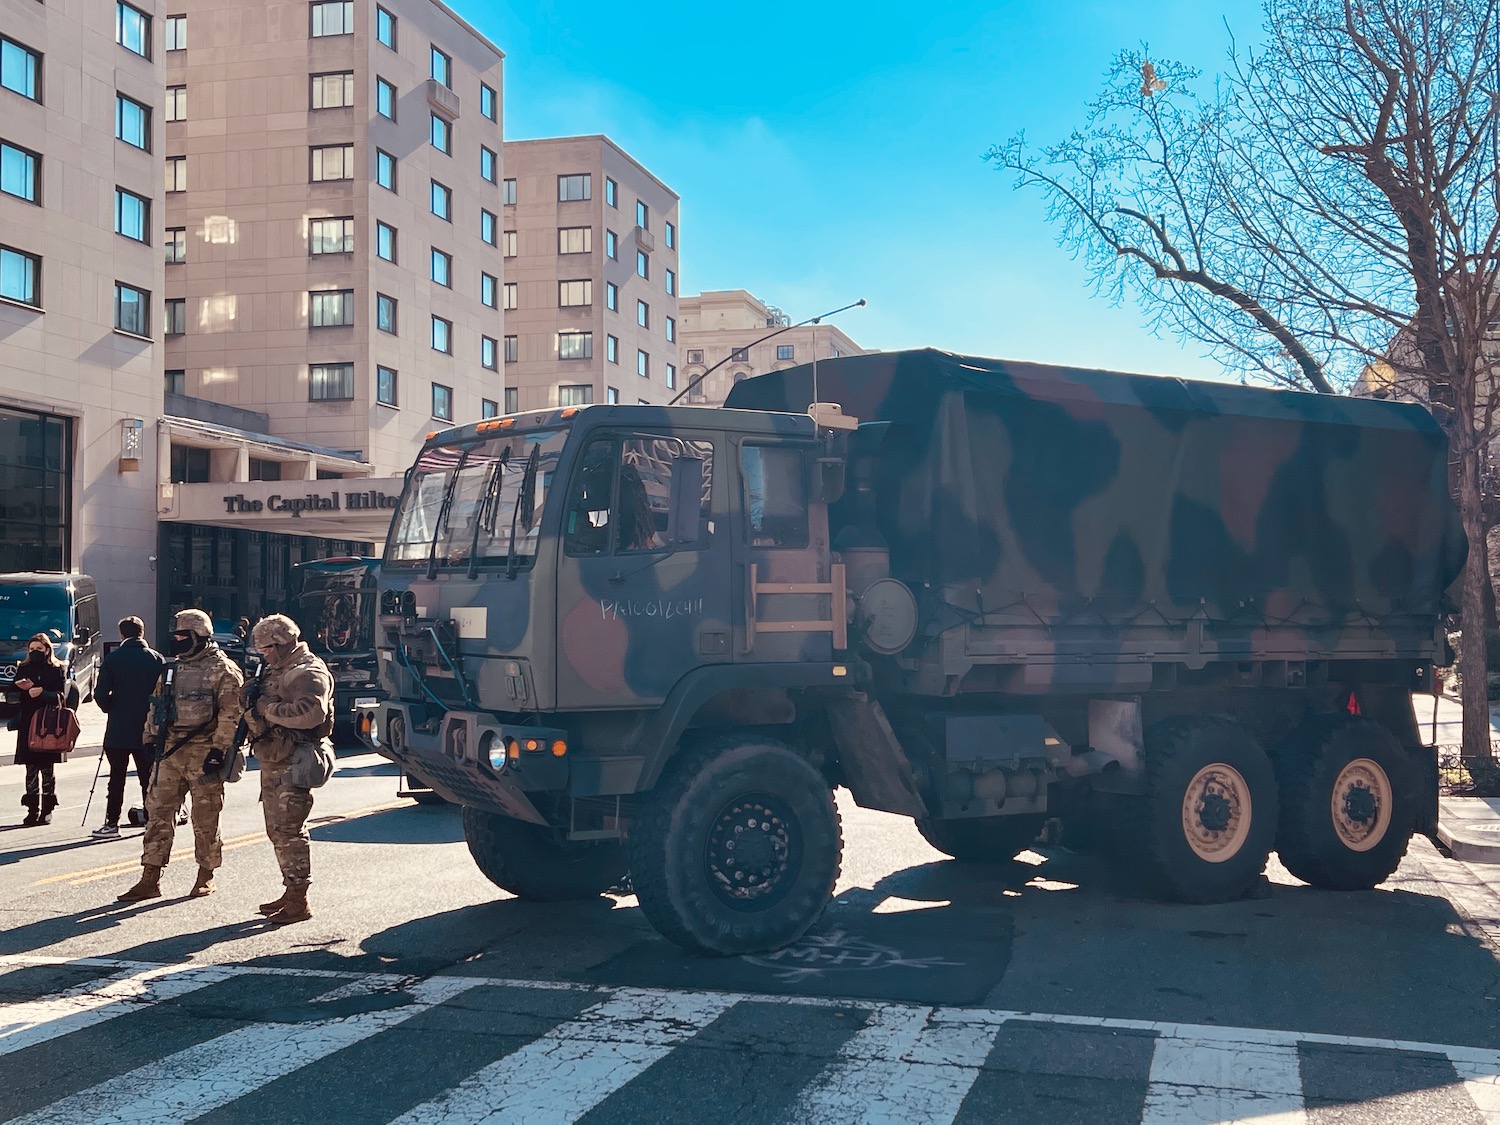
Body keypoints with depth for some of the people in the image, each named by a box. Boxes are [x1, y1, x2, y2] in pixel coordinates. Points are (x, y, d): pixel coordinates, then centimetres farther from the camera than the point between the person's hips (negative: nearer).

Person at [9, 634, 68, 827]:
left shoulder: (56, 670, 4)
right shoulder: (23, 670, 11)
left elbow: (60, 696, -5)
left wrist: (42, 692, -21)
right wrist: (26, 690, -17)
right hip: (27, 725, 2)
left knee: (47, 768, 2)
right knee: (31, 769, 2)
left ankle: (47, 810, 8)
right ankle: (33, 810, 6)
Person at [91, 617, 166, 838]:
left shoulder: (113, 659, -5)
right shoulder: (158, 659, 0)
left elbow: (101, 694, -7)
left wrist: (111, 708, 12)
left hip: (118, 730, -2)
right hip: (148, 728, 2)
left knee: (117, 777, 4)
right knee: (148, 777, 7)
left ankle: (112, 823, 4)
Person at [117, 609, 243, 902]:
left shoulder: (223, 670, -8)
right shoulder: (172, 669, 14)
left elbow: (230, 715, -13)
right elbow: (157, 706, 20)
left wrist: (219, 749, -19)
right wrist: (151, 739, 13)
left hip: (203, 754, -6)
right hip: (169, 751, 6)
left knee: (206, 820, 4)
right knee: (158, 814, 4)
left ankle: (206, 876, 17)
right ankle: (150, 880, 8)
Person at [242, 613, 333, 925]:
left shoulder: (309, 673, -12)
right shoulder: (274, 670, 19)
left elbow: (312, 713, -28)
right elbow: (261, 706, 26)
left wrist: (268, 709, -19)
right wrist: (251, 704, 2)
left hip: (293, 764, -10)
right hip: (271, 762, 10)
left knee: (289, 830, -10)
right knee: (278, 830, 14)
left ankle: (299, 902, -7)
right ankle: (290, 892, 24)